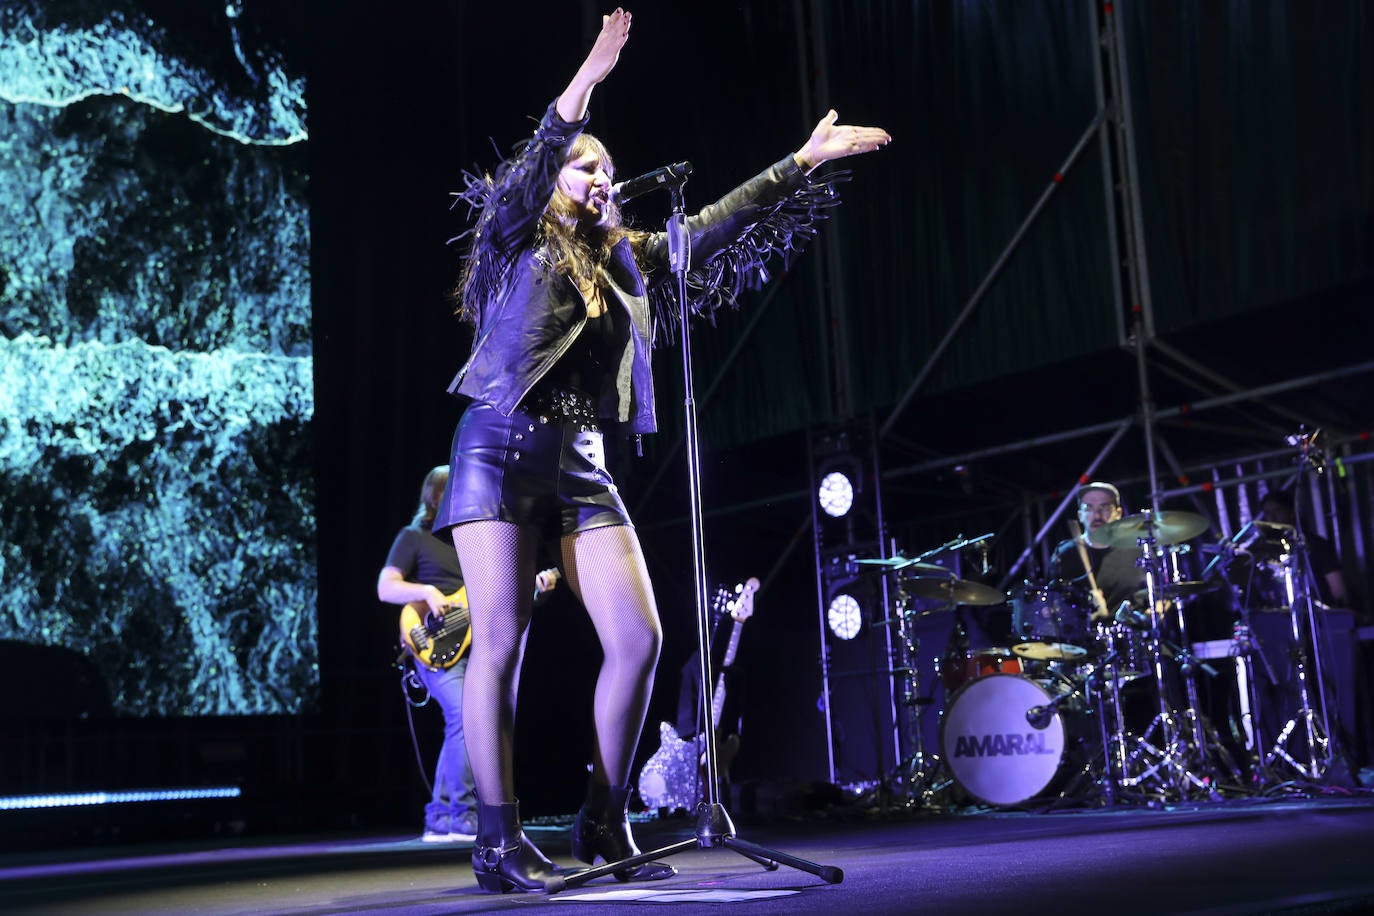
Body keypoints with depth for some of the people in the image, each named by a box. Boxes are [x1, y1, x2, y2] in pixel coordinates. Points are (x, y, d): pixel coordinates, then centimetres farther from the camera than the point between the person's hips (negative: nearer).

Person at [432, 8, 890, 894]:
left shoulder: (625, 261, 19)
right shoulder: (517, 246, 6)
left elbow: (716, 225, 20)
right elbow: (525, 176, -14)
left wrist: (805, 161, 18)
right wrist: (579, 90, -27)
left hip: (582, 465, 5)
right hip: (501, 451, -5)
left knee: (639, 637, -6)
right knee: (501, 642, -9)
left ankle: (605, 823, 7)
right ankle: (499, 839, -3)